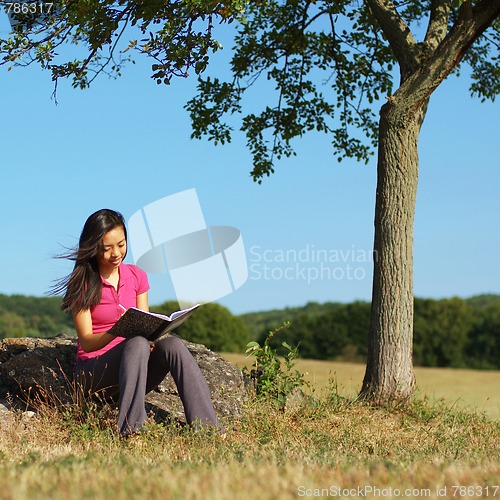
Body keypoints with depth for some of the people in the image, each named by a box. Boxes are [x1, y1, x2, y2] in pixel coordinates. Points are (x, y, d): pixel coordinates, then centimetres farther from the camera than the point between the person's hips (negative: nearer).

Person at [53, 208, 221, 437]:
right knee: (137, 343, -35)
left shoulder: (136, 276, 8)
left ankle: (210, 430, -39)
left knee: (171, 343, -28)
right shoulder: (83, 284, -5)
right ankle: (130, 430, -51)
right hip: (94, 372, -4)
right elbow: (86, 342, -13)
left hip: (132, 369, 4)